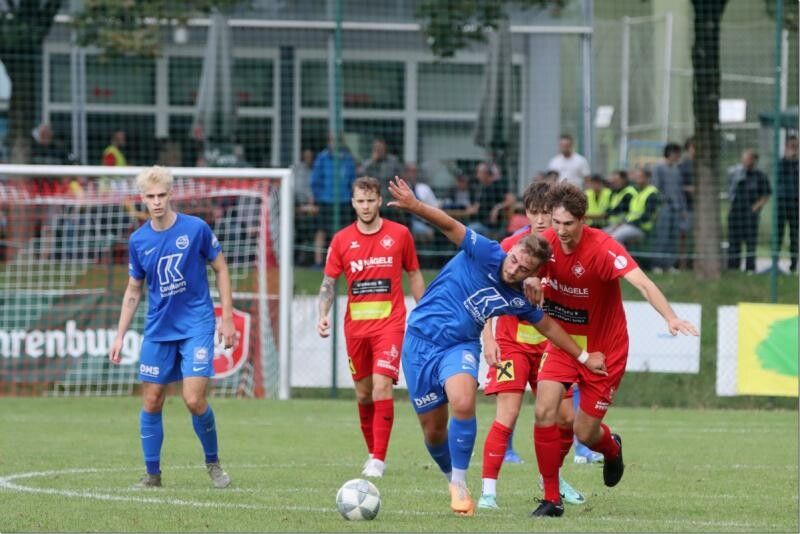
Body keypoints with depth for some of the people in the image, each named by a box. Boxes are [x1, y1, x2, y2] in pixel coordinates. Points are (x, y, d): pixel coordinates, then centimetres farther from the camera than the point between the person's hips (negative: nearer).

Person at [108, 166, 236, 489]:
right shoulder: (138, 240, 2)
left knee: (194, 400, -13)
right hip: (158, 330, 4)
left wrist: (227, 318, -2)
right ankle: (152, 473, 15)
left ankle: (213, 463, 9)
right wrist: (120, 337, 8)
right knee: (151, 402, 3)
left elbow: (221, 269, 2)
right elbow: (133, 291, 12)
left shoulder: (196, 229, -8)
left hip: (197, 326, -4)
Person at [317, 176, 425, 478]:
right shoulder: (342, 240, 5)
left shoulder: (399, 234, 1)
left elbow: (414, 275, 10)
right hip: (356, 325, 3)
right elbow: (328, 282, 7)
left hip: (389, 321, -3)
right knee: (363, 393, 9)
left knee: (382, 385, -17)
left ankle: (379, 459, -17)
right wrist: (323, 315, -9)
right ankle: (373, 453, 25)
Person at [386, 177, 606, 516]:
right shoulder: (485, 255, -14)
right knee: (433, 429, 3)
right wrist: (414, 206, -41)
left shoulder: (517, 299, -2)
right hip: (421, 340, -1)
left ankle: (460, 483, -12)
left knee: (463, 405, -29)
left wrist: (584, 357, 20)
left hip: (460, 347, 1)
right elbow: (450, 226, -25)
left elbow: (547, 325, 16)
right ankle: (450, 477, 34)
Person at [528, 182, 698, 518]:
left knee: (585, 433, 1)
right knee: (545, 411, -16)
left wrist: (670, 318, -56)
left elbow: (642, 283, -39)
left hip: (603, 350, -4)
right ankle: (551, 499, -5)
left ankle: (612, 449, 41)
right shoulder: (547, 242, -11)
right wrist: (528, 279, -26)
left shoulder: (603, 249, -27)